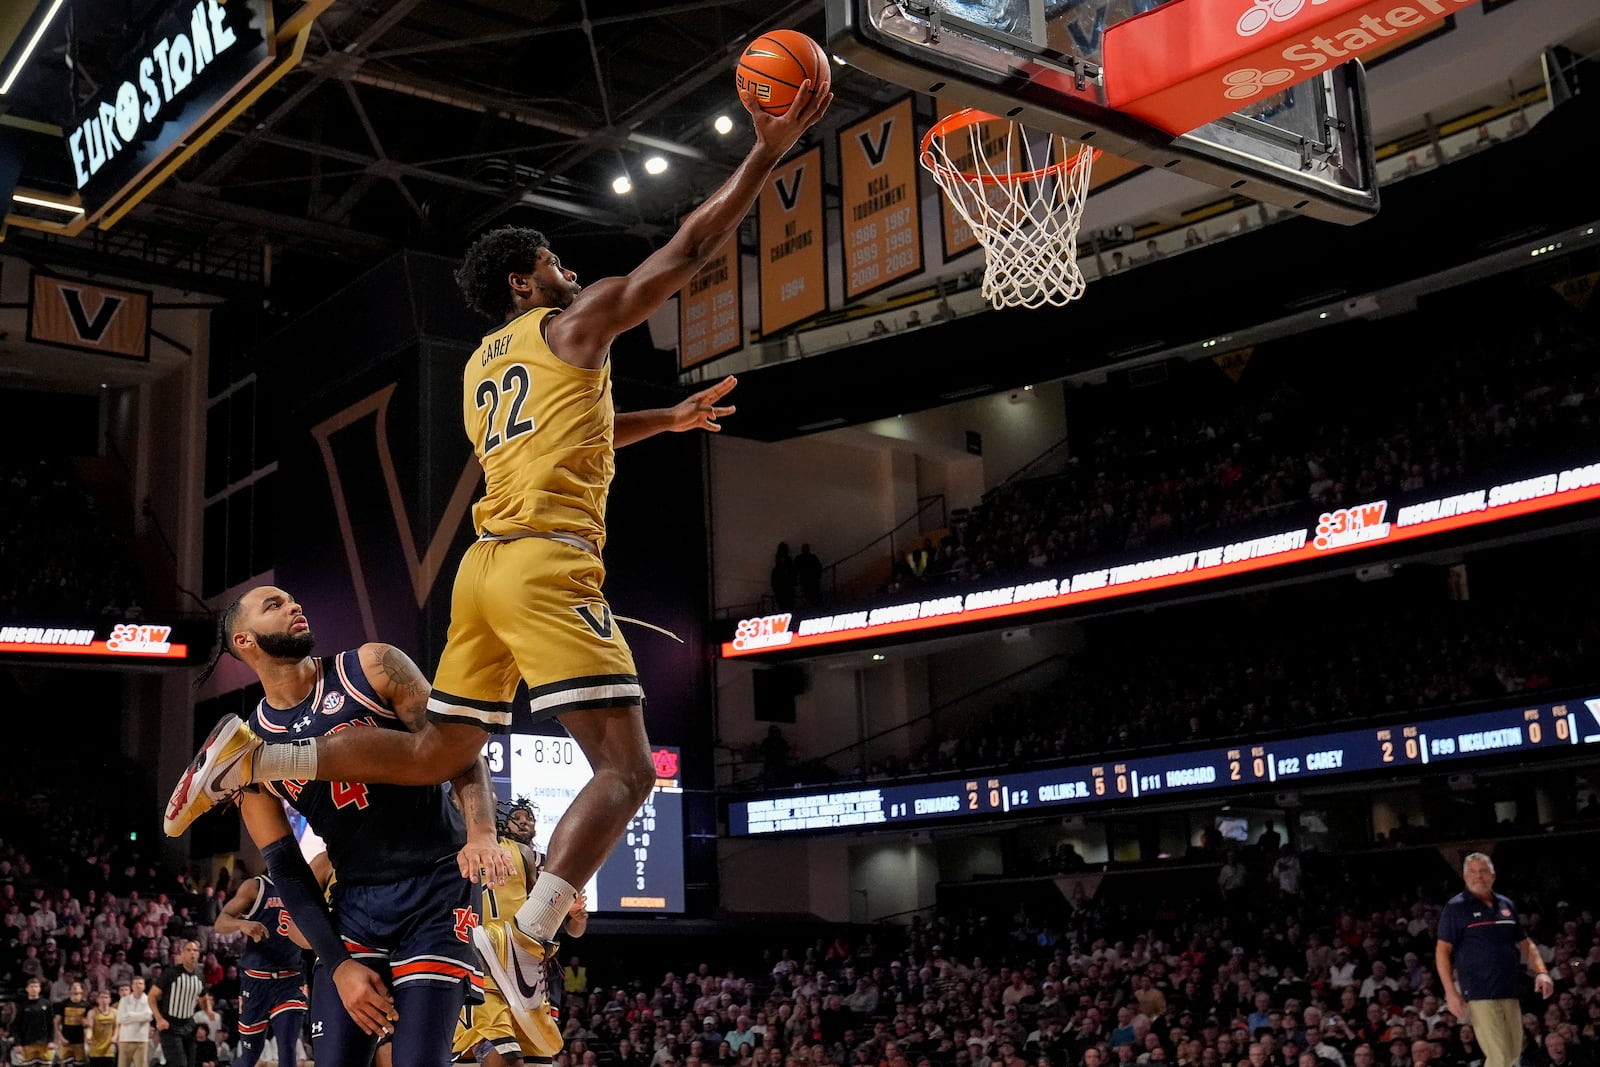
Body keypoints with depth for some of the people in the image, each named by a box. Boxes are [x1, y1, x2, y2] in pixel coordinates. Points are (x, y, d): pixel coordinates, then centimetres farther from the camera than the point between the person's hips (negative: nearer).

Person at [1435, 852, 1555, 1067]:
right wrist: (1451, 992, -14)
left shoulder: (1506, 905, 12)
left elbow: (1525, 943, 21)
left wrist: (1541, 972, 5)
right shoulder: (1456, 907, -4)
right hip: (1479, 994, -6)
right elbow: (1442, 950, -7)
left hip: (1509, 992, 6)